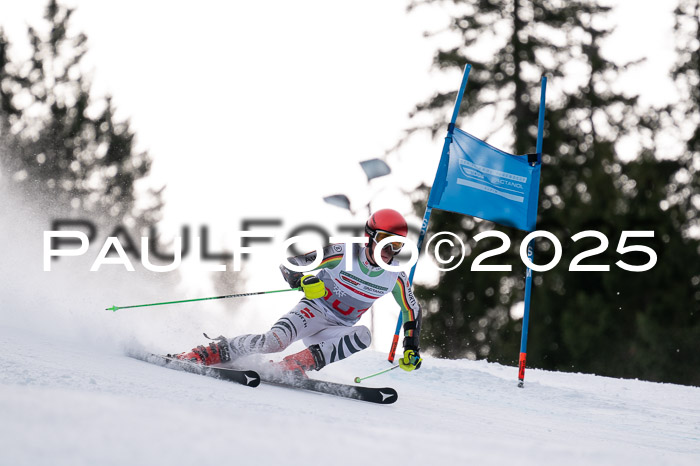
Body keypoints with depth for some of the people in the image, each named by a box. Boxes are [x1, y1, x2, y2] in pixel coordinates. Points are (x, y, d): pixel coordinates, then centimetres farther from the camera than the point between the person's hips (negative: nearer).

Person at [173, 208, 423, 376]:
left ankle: (291, 366, -34)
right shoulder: (343, 253, -16)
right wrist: (302, 280, -36)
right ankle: (207, 353, -19)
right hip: (313, 311, -4)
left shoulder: (395, 276, -5)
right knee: (273, 341, -34)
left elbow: (412, 311, 13)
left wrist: (411, 348, 1)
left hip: (335, 332, 4)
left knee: (363, 336, -31)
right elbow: (288, 263, -15)